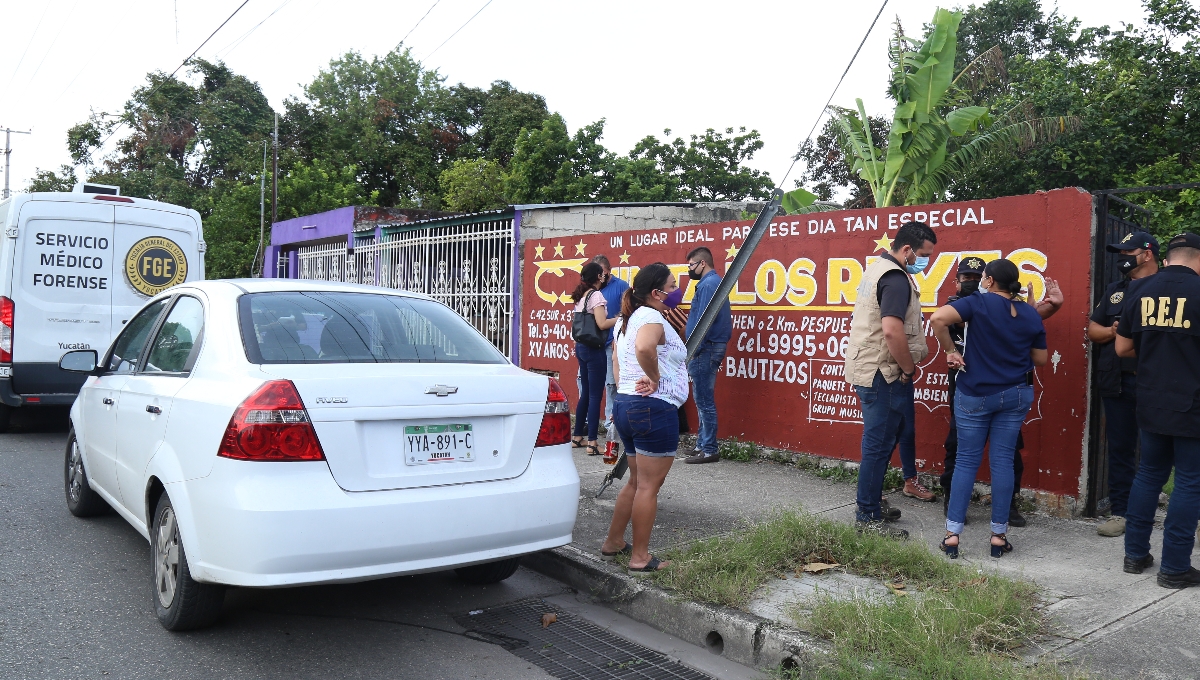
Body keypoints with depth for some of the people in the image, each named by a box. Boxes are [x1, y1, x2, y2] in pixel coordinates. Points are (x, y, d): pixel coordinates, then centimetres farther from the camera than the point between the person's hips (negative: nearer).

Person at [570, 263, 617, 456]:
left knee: (586, 394, 16)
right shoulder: (596, 295, -12)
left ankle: (577, 437, 23)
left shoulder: (580, 296, 13)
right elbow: (602, 324, -21)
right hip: (594, 349, -9)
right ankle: (592, 443, -7)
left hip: (581, 347, 9)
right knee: (595, 396, -6)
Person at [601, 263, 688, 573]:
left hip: (626, 405, 10)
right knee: (649, 486, -1)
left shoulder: (628, 320, 16)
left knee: (637, 482, 21)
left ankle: (613, 542, 31)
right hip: (654, 409, -10)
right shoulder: (652, 319, -15)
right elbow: (644, 348, -37)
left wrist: (624, 387, 13)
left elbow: (617, 357, 23)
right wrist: (654, 378, -22)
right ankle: (640, 557, 7)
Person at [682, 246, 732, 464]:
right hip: (713, 348, 11)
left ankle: (708, 450, -1)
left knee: (704, 401, -6)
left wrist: (693, 352, -19)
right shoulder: (717, 282, 18)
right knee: (704, 401, 15)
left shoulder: (708, 285, -14)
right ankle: (703, 445, 21)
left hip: (705, 350, -11)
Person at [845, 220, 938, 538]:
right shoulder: (896, 279, -17)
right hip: (883, 374, -10)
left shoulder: (877, 269, 15)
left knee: (880, 442, 19)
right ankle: (868, 517, 5)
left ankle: (872, 503, 29)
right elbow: (892, 331, -30)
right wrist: (909, 369, -16)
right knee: (879, 445, -3)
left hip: (867, 367, 10)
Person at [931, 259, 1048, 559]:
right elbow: (1040, 359, 10)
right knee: (1003, 460, 7)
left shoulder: (978, 302, -9)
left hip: (974, 394, -3)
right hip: (1015, 395, 3)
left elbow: (938, 318, -25)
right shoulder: (1031, 315, 4)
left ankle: (952, 535, 3)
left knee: (966, 460, 3)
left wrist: (950, 350, -12)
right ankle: (999, 535, 11)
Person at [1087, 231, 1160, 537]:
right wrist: (1112, 331, -5)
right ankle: (1121, 512, 13)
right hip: (1117, 383, 5)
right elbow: (1092, 329, 16)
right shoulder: (1115, 291, 16)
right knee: (1120, 448, 7)